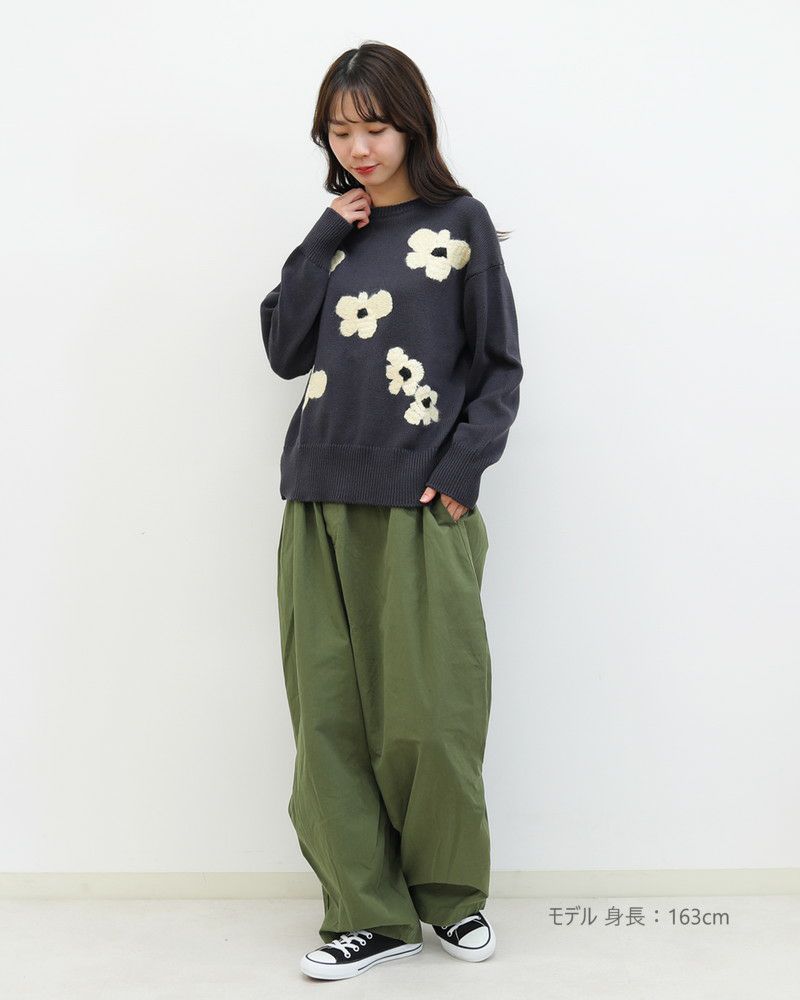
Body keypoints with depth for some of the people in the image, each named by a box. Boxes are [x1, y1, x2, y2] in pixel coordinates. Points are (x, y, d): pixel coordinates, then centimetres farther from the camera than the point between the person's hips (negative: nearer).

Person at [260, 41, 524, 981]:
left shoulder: (458, 222, 5)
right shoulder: (334, 233, 16)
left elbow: (500, 368, 3)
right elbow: (285, 350, 6)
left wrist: (460, 471, -9)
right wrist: (327, 236, 1)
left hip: (422, 510, -4)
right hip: (321, 506, 4)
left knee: (427, 716, -1)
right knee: (329, 715, 2)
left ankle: (450, 893, 21)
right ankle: (367, 911, 13)